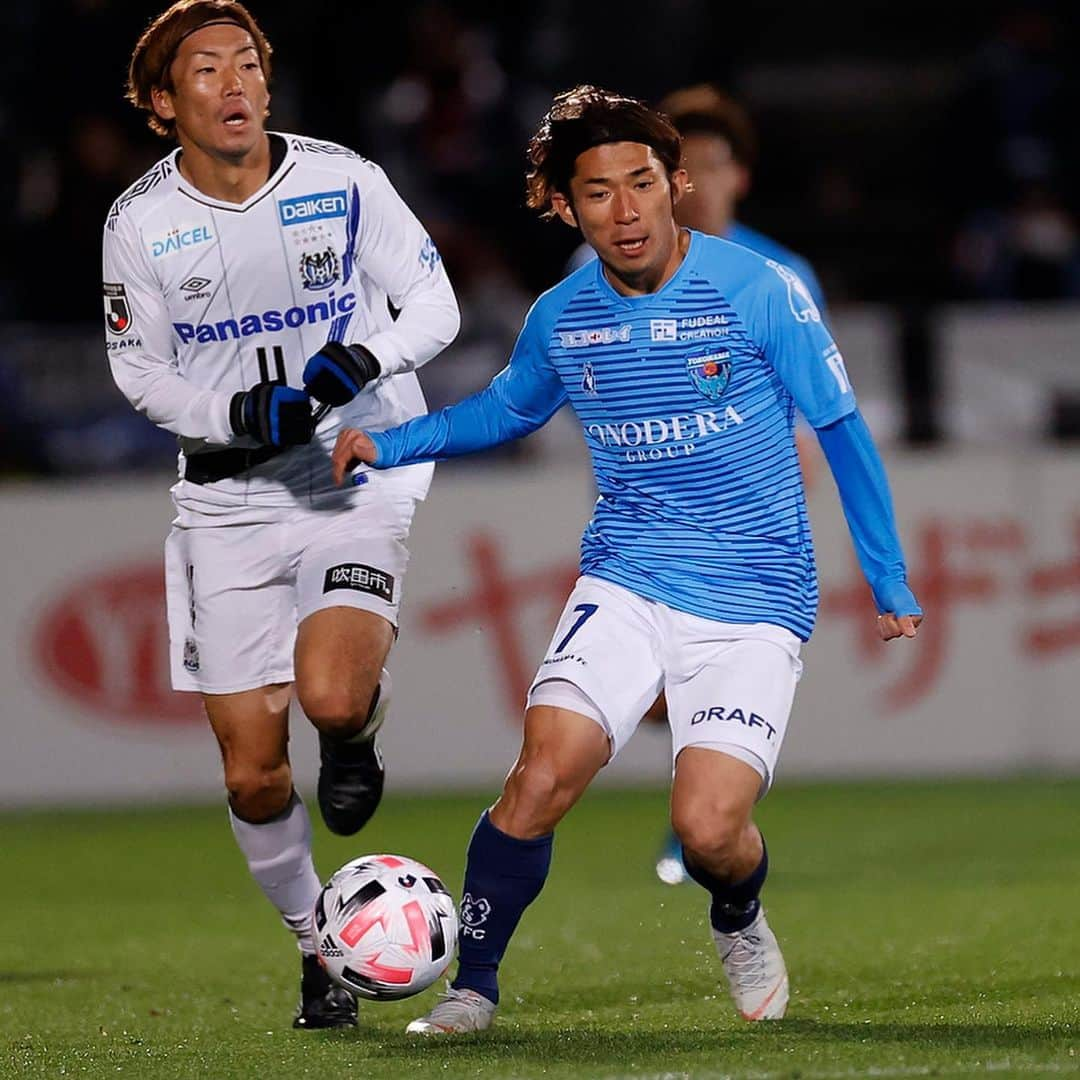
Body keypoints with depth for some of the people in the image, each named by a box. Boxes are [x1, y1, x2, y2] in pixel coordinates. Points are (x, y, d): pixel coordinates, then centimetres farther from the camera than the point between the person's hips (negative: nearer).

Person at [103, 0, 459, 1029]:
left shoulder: (342, 181, -6)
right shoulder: (141, 222, -4)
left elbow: (434, 307, 0)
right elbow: (140, 370, 3)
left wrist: (360, 361, -20)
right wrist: (240, 418, -15)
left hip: (361, 474, -2)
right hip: (230, 500, 2)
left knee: (329, 697, -28)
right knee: (251, 777, -1)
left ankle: (357, 737, 10)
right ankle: (316, 949, 23)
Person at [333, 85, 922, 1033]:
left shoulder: (762, 292, -10)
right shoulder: (560, 319, 1)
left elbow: (840, 426, 0)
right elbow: (509, 409, 23)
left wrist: (889, 580, 4)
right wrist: (387, 445, 8)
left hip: (756, 599, -3)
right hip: (625, 585, 3)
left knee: (707, 828, -17)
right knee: (543, 774, -20)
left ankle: (740, 923, 19)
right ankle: (472, 984, -2)